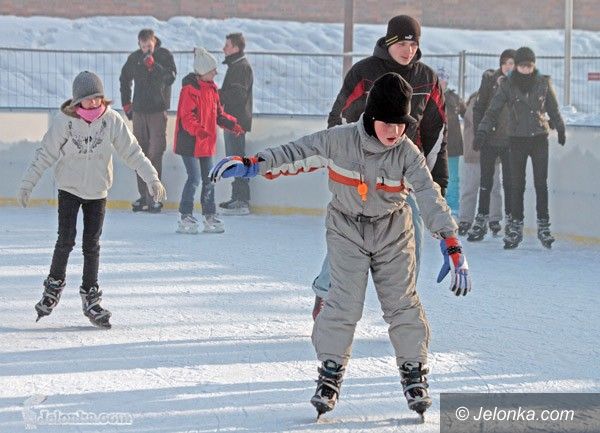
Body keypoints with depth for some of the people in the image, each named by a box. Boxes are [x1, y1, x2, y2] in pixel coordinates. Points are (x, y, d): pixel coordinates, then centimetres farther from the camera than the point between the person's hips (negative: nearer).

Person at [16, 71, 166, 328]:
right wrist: (27, 185, -7)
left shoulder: (111, 120, -10)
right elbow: (45, 155, -6)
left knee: (92, 245, 2)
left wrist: (151, 178, -10)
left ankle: (91, 298, 12)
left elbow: (132, 151, -5)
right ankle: (54, 286, 14)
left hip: (98, 191, 1)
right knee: (66, 240, -8)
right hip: (69, 189, -1)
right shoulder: (64, 121, -13)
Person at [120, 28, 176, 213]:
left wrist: (153, 65, -25)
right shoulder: (134, 58, 7)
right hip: (139, 110, 4)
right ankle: (144, 195, 12)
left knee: (155, 153, -10)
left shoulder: (165, 55, -3)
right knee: (140, 153, 6)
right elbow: (125, 79, 22)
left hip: (158, 110, -4)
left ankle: (153, 196, -10)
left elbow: (170, 78, -16)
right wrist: (126, 104, 19)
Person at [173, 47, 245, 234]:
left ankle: (210, 217, 19)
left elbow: (218, 113, 19)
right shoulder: (190, 88, -15)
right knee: (195, 178, -11)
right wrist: (198, 130, -34)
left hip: (206, 142, 9)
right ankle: (185, 219, -2)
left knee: (209, 179, 11)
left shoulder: (211, 88, 12)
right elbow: (187, 116, -20)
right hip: (189, 141, -8)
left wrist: (231, 124, 5)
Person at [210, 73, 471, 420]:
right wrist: (253, 165, -15)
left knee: (403, 302, 2)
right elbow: (297, 154, -9)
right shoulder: (339, 140, -18)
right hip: (347, 228, -1)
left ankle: (414, 372, 17)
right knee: (345, 301, -9)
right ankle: (331, 372, 3)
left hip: (392, 231, 1)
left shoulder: (408, 153, -17)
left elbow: (430, 196, -21)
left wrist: (452, 245, -29)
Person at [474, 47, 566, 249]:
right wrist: (482, 131, -14)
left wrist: (560, 129, 24)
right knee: (517, 184, -1)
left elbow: (553, 108, 14)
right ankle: (516, 226, 6)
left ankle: (543, 225, 5)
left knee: (541, 183, -1)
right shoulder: (507, 84, -4)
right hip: (517, 139, -1)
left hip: (539, 138, 1)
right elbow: (493, 110, -4)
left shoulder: (543, 82, 0)